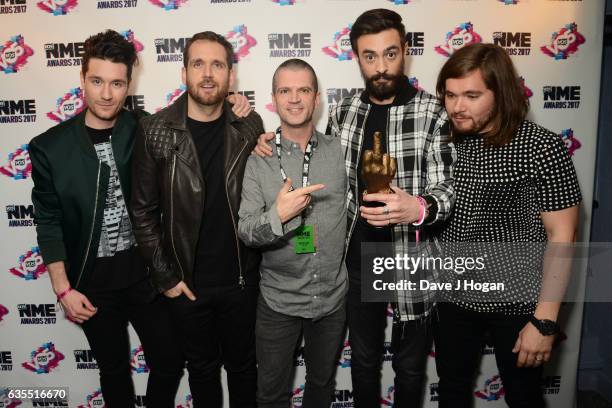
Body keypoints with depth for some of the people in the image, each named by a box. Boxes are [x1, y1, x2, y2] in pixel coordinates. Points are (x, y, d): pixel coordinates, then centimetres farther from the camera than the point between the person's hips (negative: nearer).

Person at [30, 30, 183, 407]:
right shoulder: (50, 147, -8)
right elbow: (49, 224, -3)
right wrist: (63, 290, -5)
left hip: (146, 270, 1)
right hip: (92, 280, 0)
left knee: (170, 360, 13)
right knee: (114, 368, 18)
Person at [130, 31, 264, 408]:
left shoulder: (250, 126, -5)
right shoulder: (156, 131, -10)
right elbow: (144, 212, -5)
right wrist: (165, 277, -6)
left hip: (241, 279, 1)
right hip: (187, 283, -1)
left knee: (243, 365, 20)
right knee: (202, 367, 21)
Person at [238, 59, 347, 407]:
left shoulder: (340, 150, -5)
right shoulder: (258, 159, -9)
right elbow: (245, 231, -13)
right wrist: (277, 215, -32)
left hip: (333, 296, 2)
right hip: (279, 300, -1)